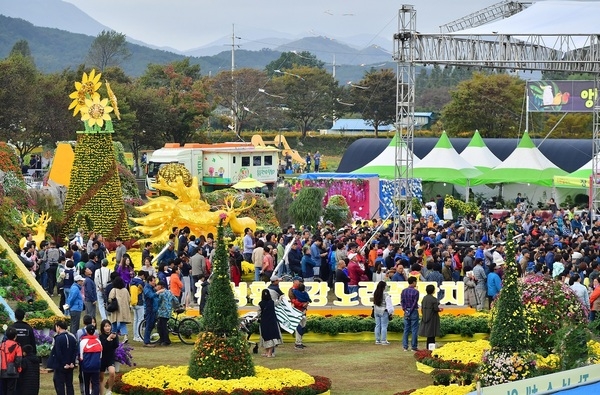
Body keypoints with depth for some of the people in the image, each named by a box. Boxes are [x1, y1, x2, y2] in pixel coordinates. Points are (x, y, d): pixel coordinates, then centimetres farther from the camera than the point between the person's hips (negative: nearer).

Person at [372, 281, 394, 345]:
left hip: (376, 311, 6)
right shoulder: (385, 294, -17)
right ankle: (383, 340, -1)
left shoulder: (375, 294, 1)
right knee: (384, 326, -1)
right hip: (383, 312, -6)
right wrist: (390, 312, -9)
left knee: (377, 325, 11)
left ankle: (377, 340, 16)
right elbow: (389, 304, -14)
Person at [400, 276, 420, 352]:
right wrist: (410, 311, -7)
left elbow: (402, 301, 3)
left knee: (406, 329, 9)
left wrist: (405, 310, 2)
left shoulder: (404, 291, 4)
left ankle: (405, 346, 9)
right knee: (414, 330, 1)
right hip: (414, 312, -5)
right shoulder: (415, 292, -12)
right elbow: (415, 303, -13)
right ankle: (413, 346, 1)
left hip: (407, 312, 5)